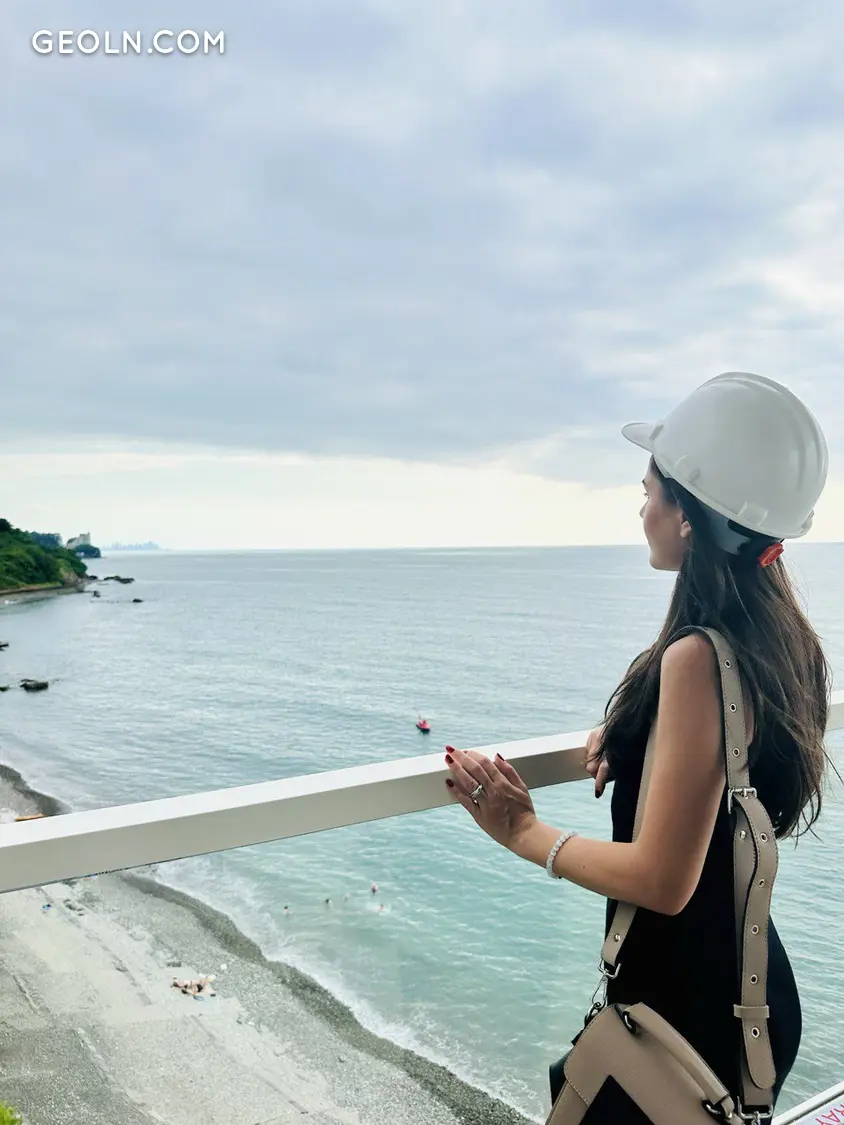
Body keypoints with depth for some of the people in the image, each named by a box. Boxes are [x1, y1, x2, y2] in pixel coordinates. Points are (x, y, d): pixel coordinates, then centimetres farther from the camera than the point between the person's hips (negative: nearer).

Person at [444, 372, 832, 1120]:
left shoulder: (698, 657, -28)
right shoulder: (783, 639, -1)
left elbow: (661, 879, -26)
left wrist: (523, 832, -14)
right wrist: (632, 742, 2)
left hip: (688, 1006, -8)